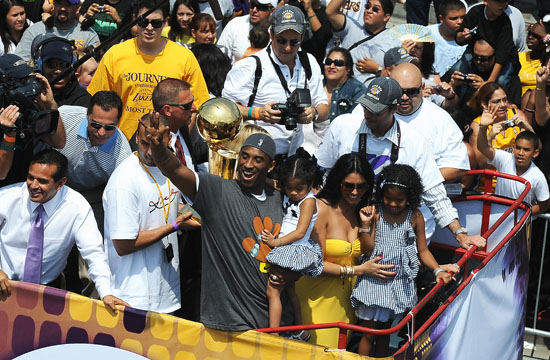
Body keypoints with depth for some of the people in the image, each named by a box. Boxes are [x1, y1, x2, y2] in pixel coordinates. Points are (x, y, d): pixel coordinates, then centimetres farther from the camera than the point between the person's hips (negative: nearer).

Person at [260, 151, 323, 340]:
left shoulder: (308, 201, -13)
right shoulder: (287, 198, 9)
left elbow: (300, 232, -18)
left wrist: (275, 242, -18)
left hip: (296, 250, -9)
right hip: (284, 249, 9)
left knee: (272, 291, -12)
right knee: (289, 290, 19)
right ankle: (300, 331, 33)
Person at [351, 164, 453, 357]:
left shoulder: (415, 217, -2)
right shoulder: (375, 214, -7)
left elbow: (423, 251, 5)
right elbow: (368, 251, -9)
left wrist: (438, 270, -9)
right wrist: (365, 225, -20)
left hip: (399, 282, 2)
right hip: (374, 280, -2)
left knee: (385, 331, 15)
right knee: (369, 333, 3)